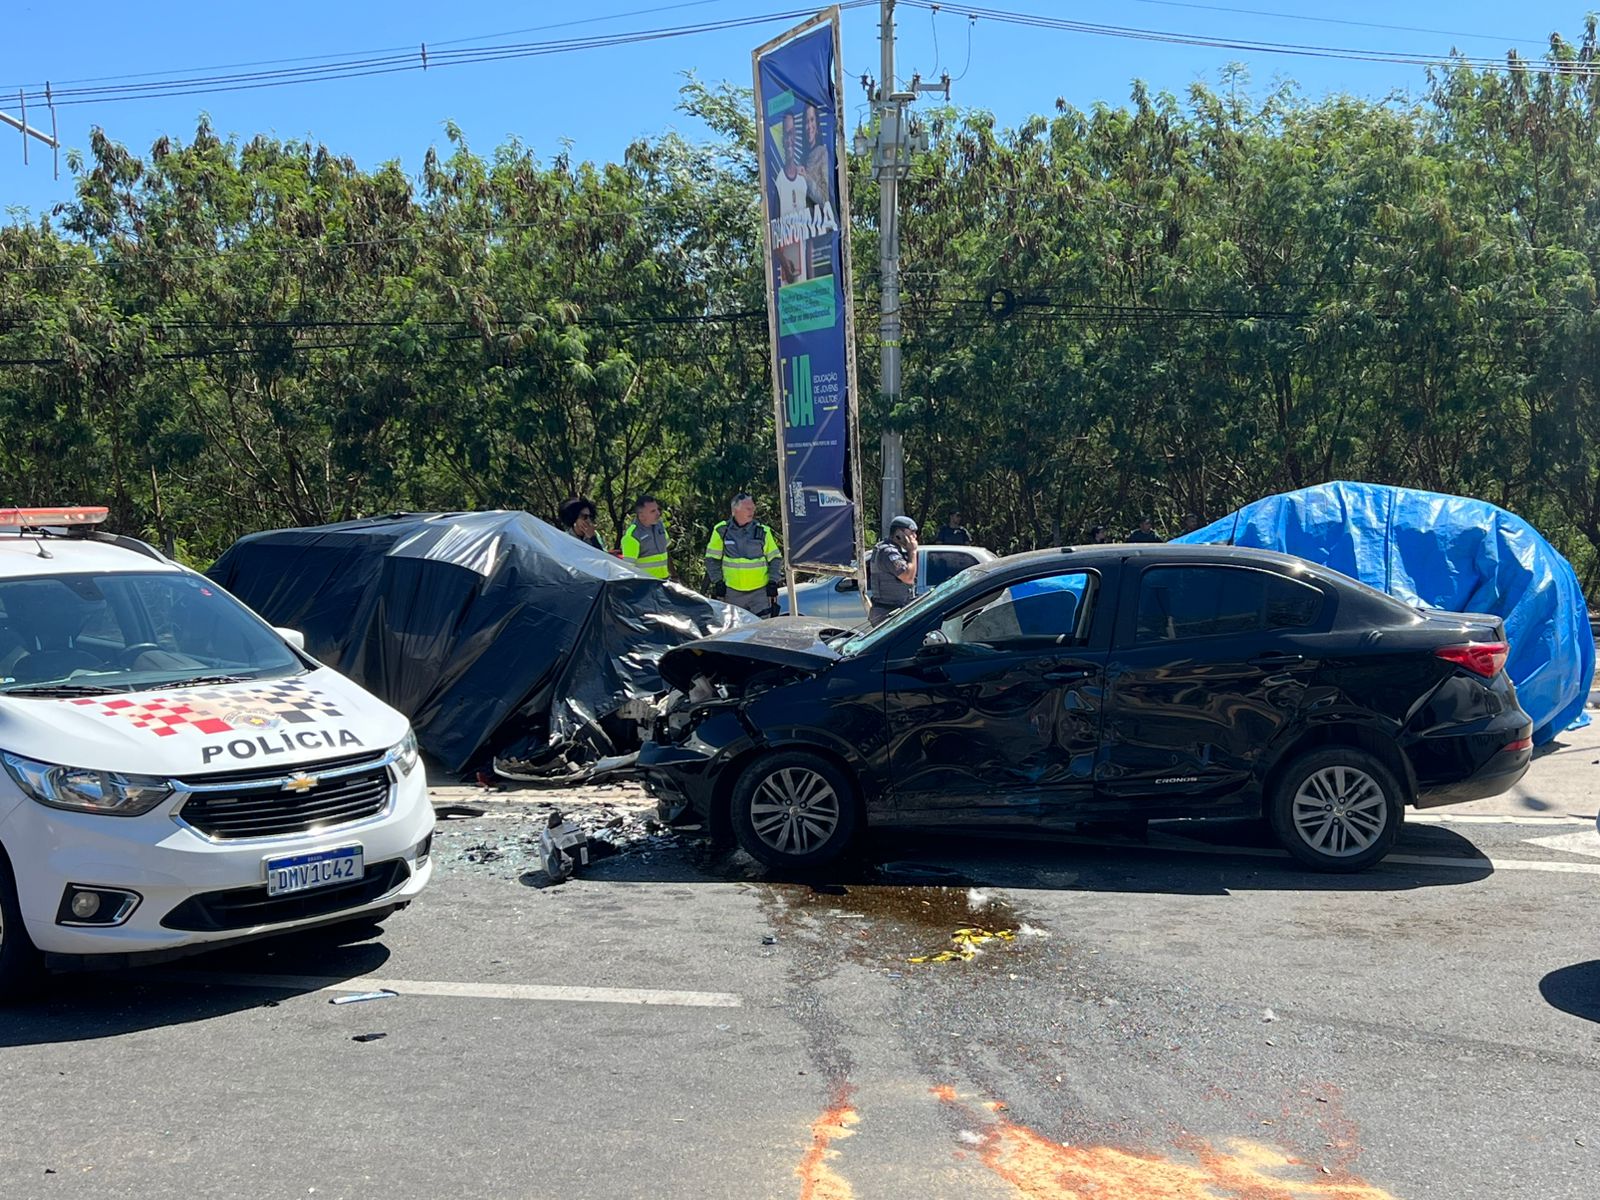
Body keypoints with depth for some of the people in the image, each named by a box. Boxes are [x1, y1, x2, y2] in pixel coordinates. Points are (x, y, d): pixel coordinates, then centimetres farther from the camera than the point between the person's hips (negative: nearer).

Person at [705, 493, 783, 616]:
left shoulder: (763, 531, 1)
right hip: (732, 592, 0)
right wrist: (717, 582, -2)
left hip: (760, 591, 0)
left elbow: (775, 559, 7)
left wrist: (773, 582, -2)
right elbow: (712, 559, 5)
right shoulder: (721, 531, -1)